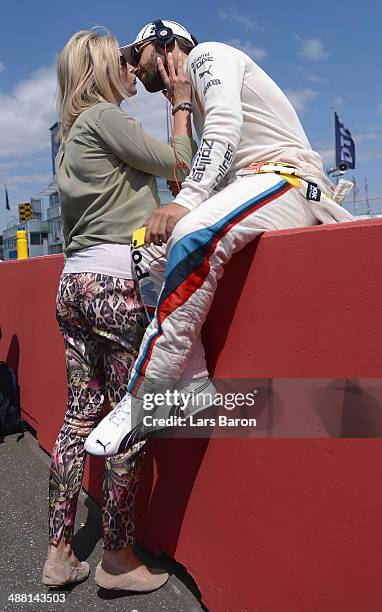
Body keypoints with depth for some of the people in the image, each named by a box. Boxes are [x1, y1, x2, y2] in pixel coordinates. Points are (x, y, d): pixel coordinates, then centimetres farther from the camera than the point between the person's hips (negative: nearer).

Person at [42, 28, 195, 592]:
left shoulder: (72, 135, 26)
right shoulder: (105, 117, 0)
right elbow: (178, 165, 4)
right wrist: (182, 102, 17)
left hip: (73, 282, 9)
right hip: (116, 280, -9)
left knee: (80, 415, 10)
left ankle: (59, 552, 20)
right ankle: (118, 558, 12)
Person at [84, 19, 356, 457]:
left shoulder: (206, 55, 6)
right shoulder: (191, 102, 29)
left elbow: (225, 127, -14)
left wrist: (186, 201, -25)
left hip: (285, 175, -8)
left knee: (193, 236, -34)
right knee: (153, 253, -7)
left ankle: (140, 405, -28)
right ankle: (192, 394, -12)